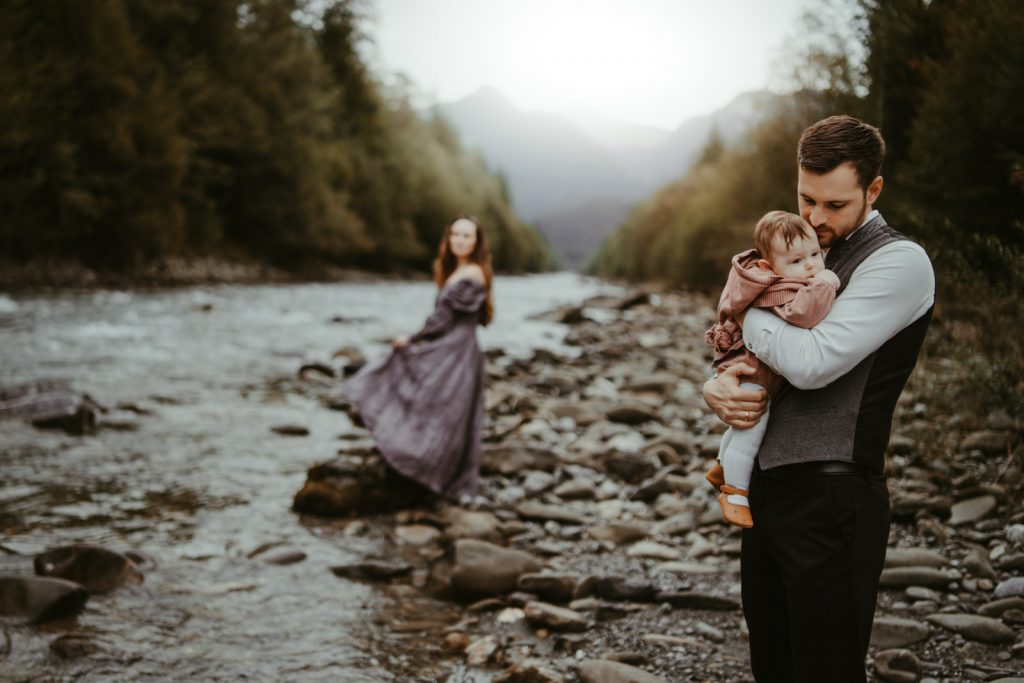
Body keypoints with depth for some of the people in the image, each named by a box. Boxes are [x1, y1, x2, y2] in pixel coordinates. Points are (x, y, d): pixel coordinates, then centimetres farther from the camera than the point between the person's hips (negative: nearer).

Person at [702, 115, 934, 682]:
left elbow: (812, 362, -22)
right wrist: (716, 388, -6)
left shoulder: (899, 263, -10)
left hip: (831, 502, -8)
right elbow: (738, 355, 18)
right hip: (766, 488, 8)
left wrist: (748, 312, -5)